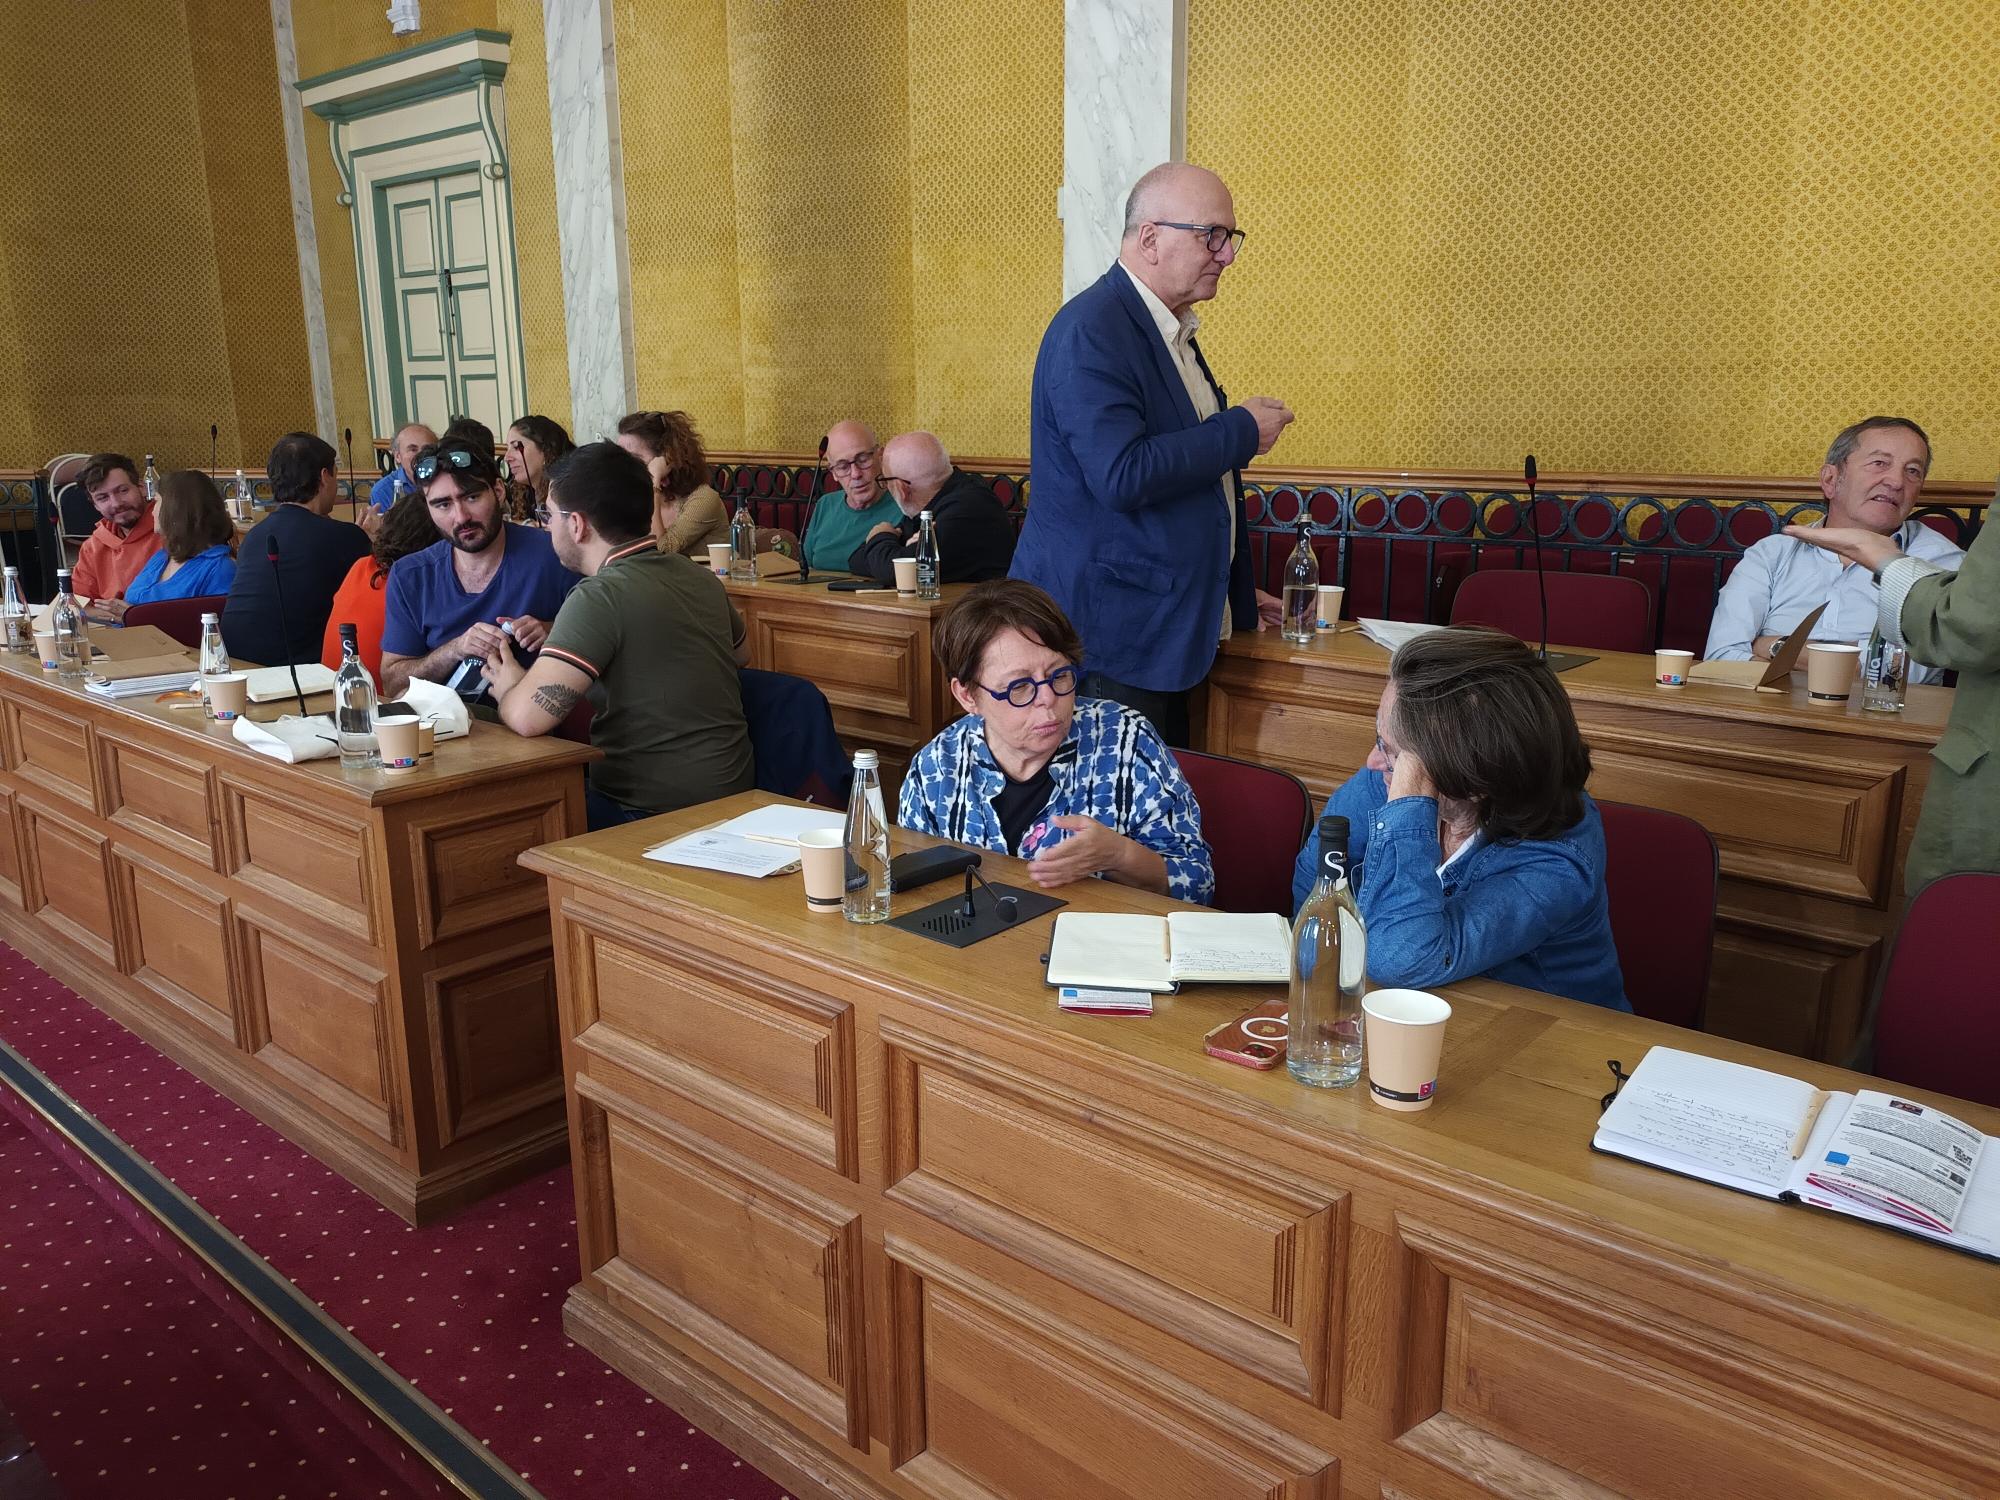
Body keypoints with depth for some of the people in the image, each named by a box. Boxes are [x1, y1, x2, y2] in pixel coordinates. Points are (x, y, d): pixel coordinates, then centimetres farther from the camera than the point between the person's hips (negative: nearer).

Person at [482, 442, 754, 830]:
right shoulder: (700, 577, 5)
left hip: (657, 813, -8)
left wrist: (507, 688, -1)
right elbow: (740, 653, 26)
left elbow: (528, 716, -27)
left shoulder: (599, 597, -20)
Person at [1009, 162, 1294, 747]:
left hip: (1161, 628, 10)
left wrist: (1231, 592, 27)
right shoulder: (1091, 331, -16)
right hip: (1105, 634, -9)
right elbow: (1122, 476, -28)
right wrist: (1241, 430, -15)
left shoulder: (1171, 331, 16)